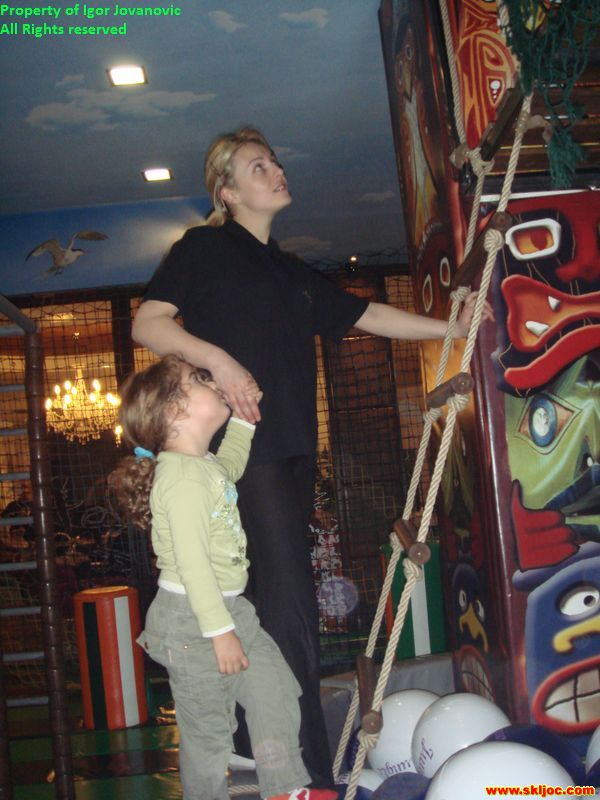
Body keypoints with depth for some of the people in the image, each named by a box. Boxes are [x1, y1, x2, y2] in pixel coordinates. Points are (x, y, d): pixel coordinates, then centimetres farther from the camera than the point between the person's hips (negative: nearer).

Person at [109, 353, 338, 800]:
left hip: (229, 608, 10)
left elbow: (229, 466, 35)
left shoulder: (205, 465, 8)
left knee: (275, 686, 12)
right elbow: (192, 562, -26)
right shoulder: (183, 478, -23)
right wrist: (219, 631, -24)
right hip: (191, 618, -10)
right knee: (208, 729, 4)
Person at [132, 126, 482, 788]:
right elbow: (147, 323, -5)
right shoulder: (205, 248, 3)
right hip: (243, 446, -7)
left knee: (275, 602, 8)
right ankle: (311, 773, -5)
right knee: (289, 605, -12)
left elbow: (367, 315, 25)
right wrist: (218, 357, -19)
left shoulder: (291, 273, 24)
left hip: (292, 450, 7)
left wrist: (452, 327, 21)